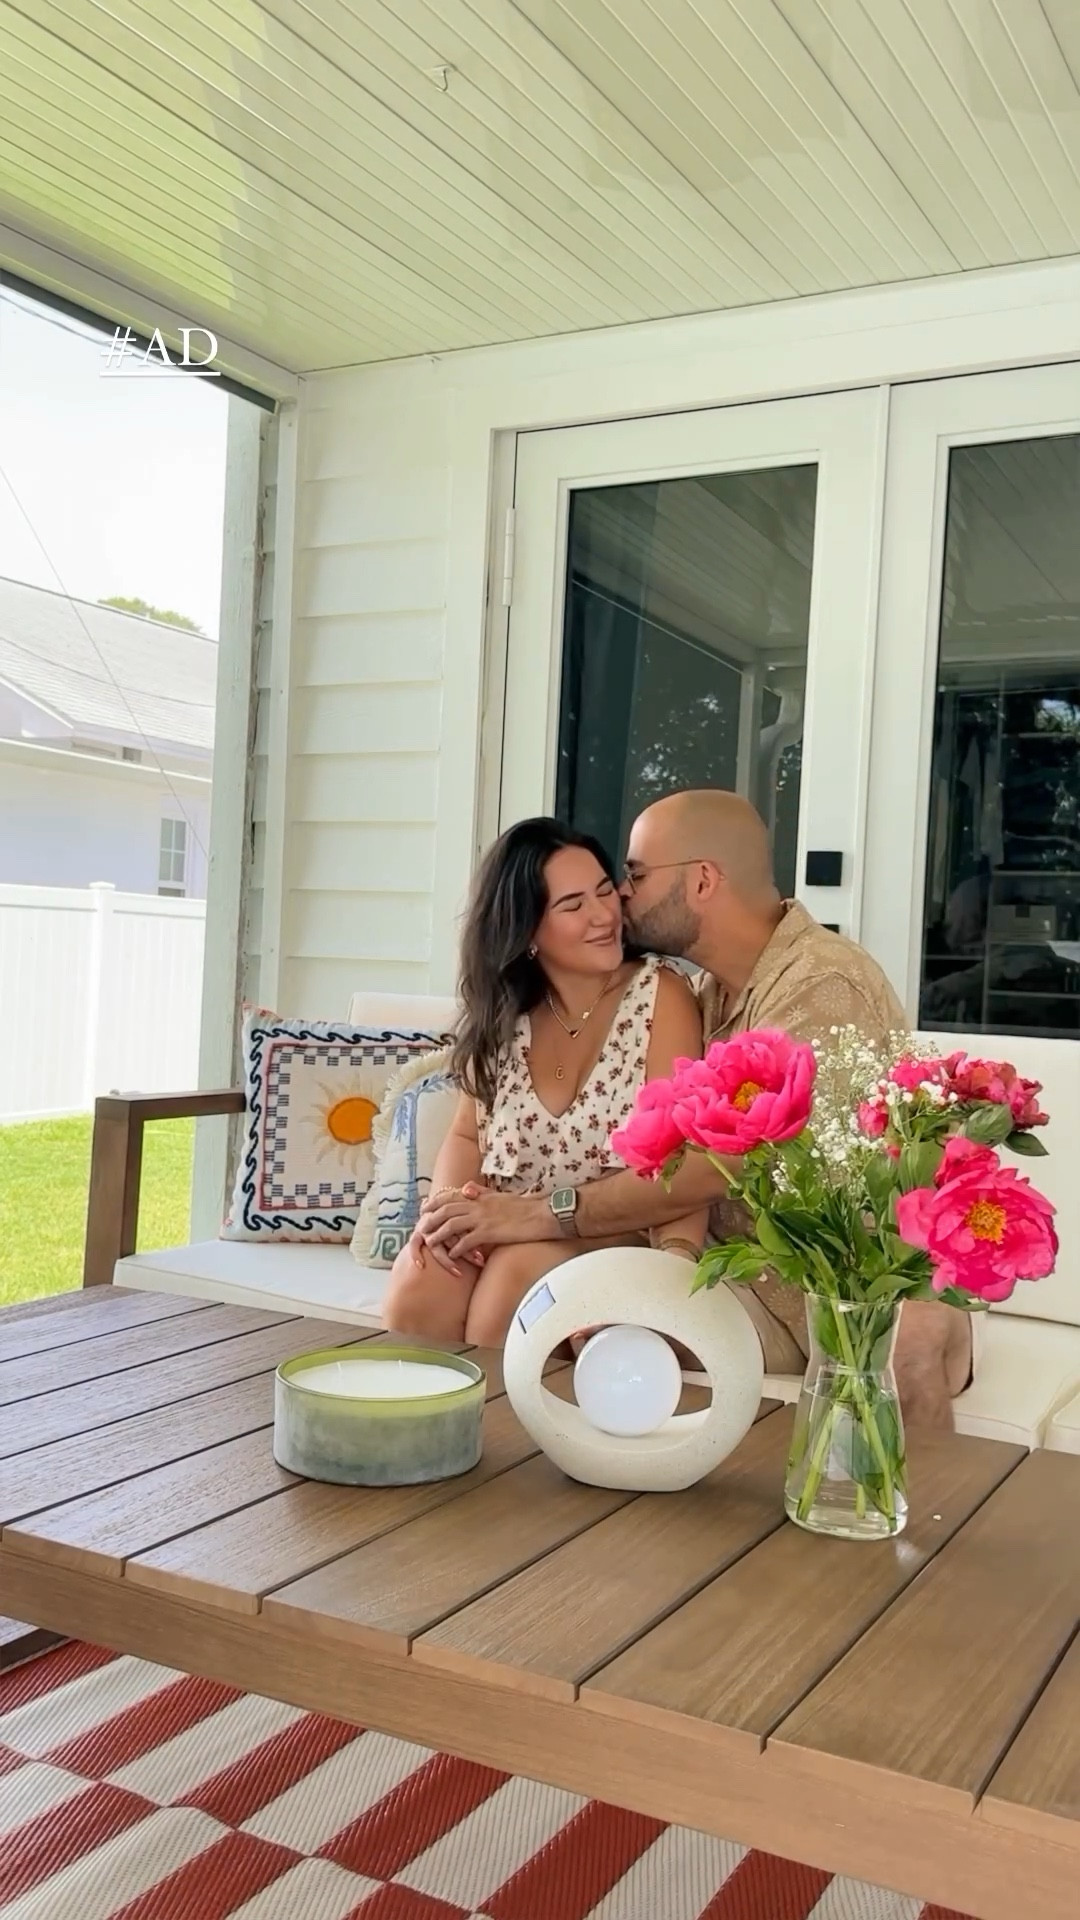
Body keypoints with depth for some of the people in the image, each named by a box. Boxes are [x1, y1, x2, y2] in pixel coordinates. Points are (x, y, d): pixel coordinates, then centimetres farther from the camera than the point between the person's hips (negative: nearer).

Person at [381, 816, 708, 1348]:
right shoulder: (502, 1013, 6)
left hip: (614, 1233, -3)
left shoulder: (659, 996, -8)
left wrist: (675, 1261, -33)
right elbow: (467, 1136, 7)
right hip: (503, 1226, 3)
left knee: (516, 1273, -32)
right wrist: (447, 1208, -16)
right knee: (416, 1289, -26)